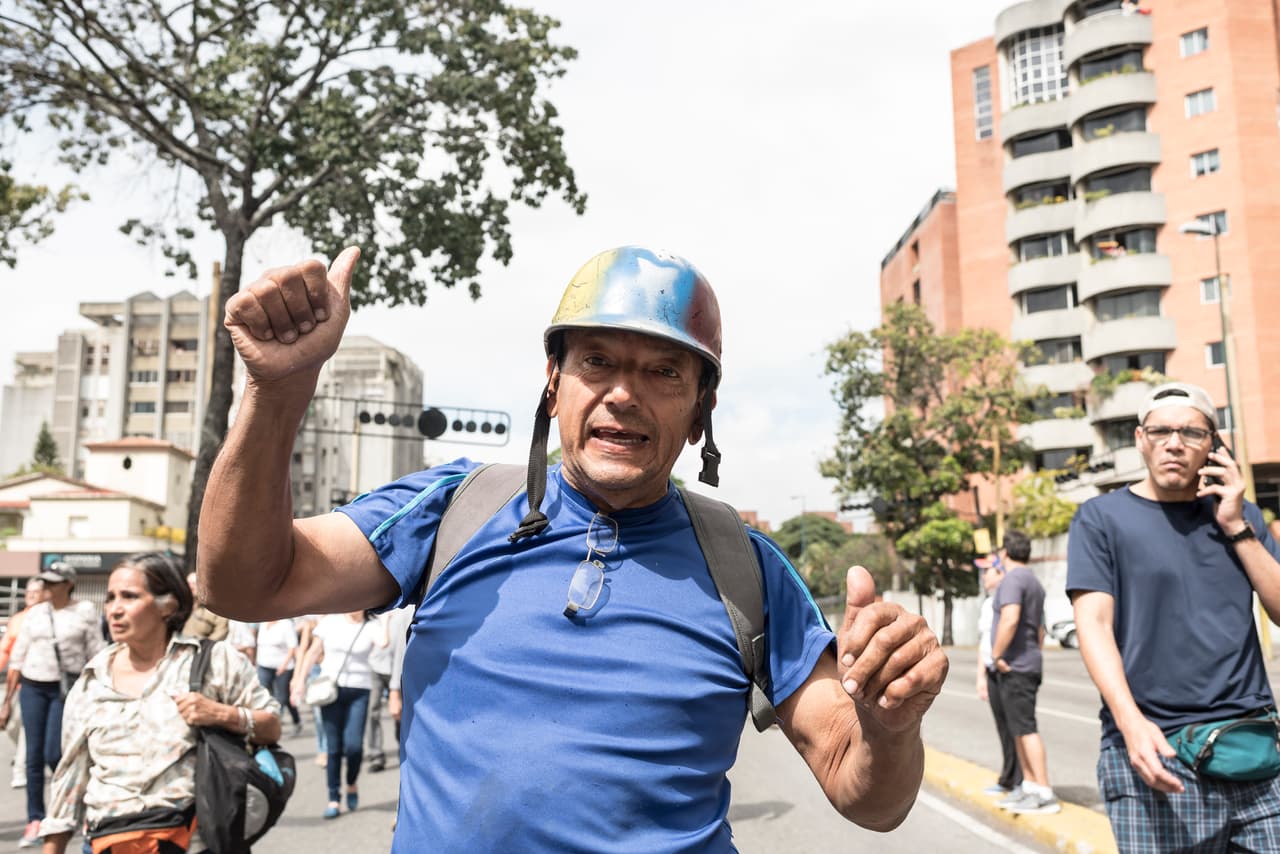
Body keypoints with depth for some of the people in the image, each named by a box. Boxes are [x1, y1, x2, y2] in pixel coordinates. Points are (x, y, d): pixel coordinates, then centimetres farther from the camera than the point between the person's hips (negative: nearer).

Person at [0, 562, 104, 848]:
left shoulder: (83, 617, -2)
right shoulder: (34, 615, 8)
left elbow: (97, 661, -2)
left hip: (66, 690, -4)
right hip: (32, 688, 4)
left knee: (54, 754, -9)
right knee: (34, 755, 4)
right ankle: (35, 820, 13)